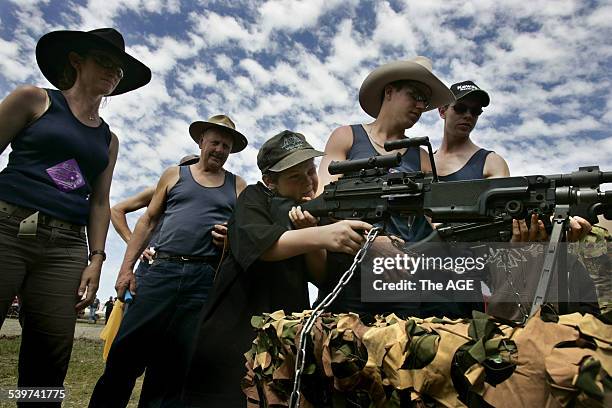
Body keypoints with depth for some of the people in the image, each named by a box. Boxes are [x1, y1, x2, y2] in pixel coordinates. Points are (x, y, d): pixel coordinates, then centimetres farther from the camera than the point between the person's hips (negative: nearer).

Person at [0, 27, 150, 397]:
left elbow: (99, 202, 15)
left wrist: (96, 260, 5)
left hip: (66, 248, 4)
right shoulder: (34, 100, 11)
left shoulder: (108, 139, 20)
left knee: (46, 371, 2)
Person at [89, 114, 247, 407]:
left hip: (207, 279, 0)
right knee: (126, 352, -2)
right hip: (163, 271, 1)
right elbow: (148, 221, 13)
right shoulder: (175, 175, 15)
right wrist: (127, 267, 5)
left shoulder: (238, 186, 14)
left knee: (176, 364, 5)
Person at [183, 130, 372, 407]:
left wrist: (310, 230, -19)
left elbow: (321, 275, -1)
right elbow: (257, 243, -27)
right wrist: (320, 235, -43)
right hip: (236, 332, -3)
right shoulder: (255, 198, -5)